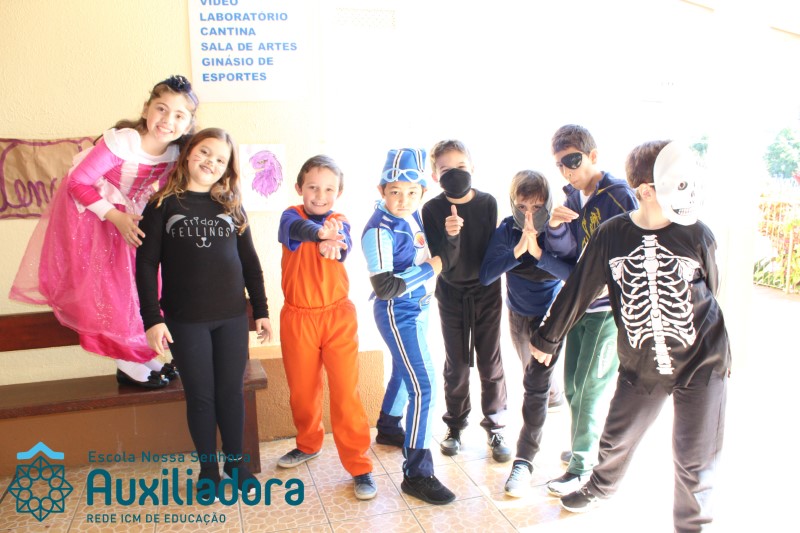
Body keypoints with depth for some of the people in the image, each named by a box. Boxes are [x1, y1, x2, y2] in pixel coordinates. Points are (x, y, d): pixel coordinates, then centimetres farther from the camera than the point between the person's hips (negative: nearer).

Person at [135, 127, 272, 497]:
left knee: (232, 392, 10)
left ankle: (235, 462, 28)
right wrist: (152, 319, -9)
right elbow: (146, 265, -3)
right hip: (185, 321, -2)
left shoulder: (231, 206, 6)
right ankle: (208, 468, 26)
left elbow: (250, 261, 9)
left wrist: (261, 310, 8)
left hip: (232, 317, 2)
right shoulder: (163, 205, -1)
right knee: (200, 395, 8)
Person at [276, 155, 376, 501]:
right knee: (302, 390, 15)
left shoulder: (340, 223, 3)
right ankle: (309, 444, 40)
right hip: (297, 317, 1)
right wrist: (321, 232, -47)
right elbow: (296, 229, -26)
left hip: (338, 316, 0)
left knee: (346, 391, -3)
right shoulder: (292, 216, -2)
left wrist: (331, 245, -42)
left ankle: (359, 466, 8)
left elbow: (344, 248, -19)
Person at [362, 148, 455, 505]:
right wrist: (430, 269, -20)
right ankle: (417, 474, 2)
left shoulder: (413, 216, 0)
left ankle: (388, 429, 50)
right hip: (397, 314, -9)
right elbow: (385, 288, -27)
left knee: (404, 373, 25)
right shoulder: (380, 230, -23)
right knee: (423, 387, -9)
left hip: (418, 308, 9)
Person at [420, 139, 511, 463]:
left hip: (486, 292, 1)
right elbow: (444, 263, -17)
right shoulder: (432, 209, -11)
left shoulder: (487, 203, -8)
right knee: (456, 365, 9)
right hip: (452, 296, 0)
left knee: (490, 363, 6)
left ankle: (495, 428, 22)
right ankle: (455, 427, 26)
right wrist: (451, 235, -35)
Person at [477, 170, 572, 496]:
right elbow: (486, 275, -24)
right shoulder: (507, 231, -15)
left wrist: (538, 252, -41)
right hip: (518, 314, 4)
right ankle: (555, 389, 61)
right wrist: (517, 251, -37)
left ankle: (524, 460, -5)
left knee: (535, 385, -12)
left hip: (550, 315, -4)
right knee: (532, 374, 26)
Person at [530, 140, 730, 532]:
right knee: (617, 440, 15)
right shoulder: (612, 234, -8)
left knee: (695, 460, 7)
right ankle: (601, 487, 48)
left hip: (701, 366, 0)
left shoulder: (698, 235, -7)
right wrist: (547, 338, 8)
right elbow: (579, 289, 0)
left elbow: (711, 294, 8)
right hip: (640, 367, 1)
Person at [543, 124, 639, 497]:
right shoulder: (572, 196, 6)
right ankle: (586, 447, 35)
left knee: (591, 386, 0)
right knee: (573, 381, 16)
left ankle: (583, 467, 14)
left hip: (610, 306, -7)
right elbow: (567, 253, 1)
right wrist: (556, 227, -17)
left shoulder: (619, 195, -15)